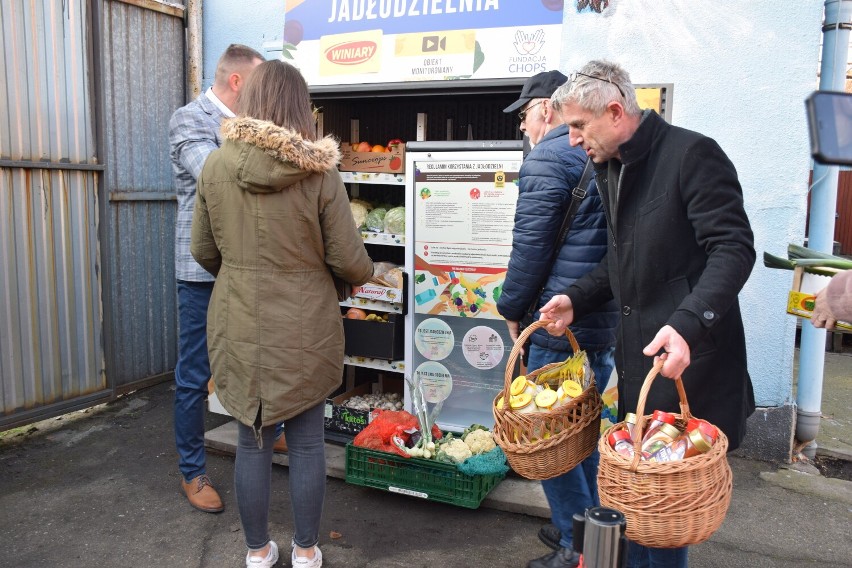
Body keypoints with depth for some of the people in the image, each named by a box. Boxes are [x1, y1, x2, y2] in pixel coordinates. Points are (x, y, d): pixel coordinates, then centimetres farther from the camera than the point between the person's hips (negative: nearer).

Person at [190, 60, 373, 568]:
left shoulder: (215, 167, -4)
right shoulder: (319, 173, -13)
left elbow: (204, 252, 6)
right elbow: (349, 262, -10)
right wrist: (366, 274, 13)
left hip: (239, 326, 3)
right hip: (305, 329, -2)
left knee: (253, 441, 15)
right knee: (308, 441, 14)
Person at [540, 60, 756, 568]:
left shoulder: (692, 154, -12)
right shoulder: (609, 169, 14)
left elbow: (733, 247, -19)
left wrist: (688, 323, -32)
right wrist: (576, 301, 8)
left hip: (689, 354, -7)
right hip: (638, 348, 8)